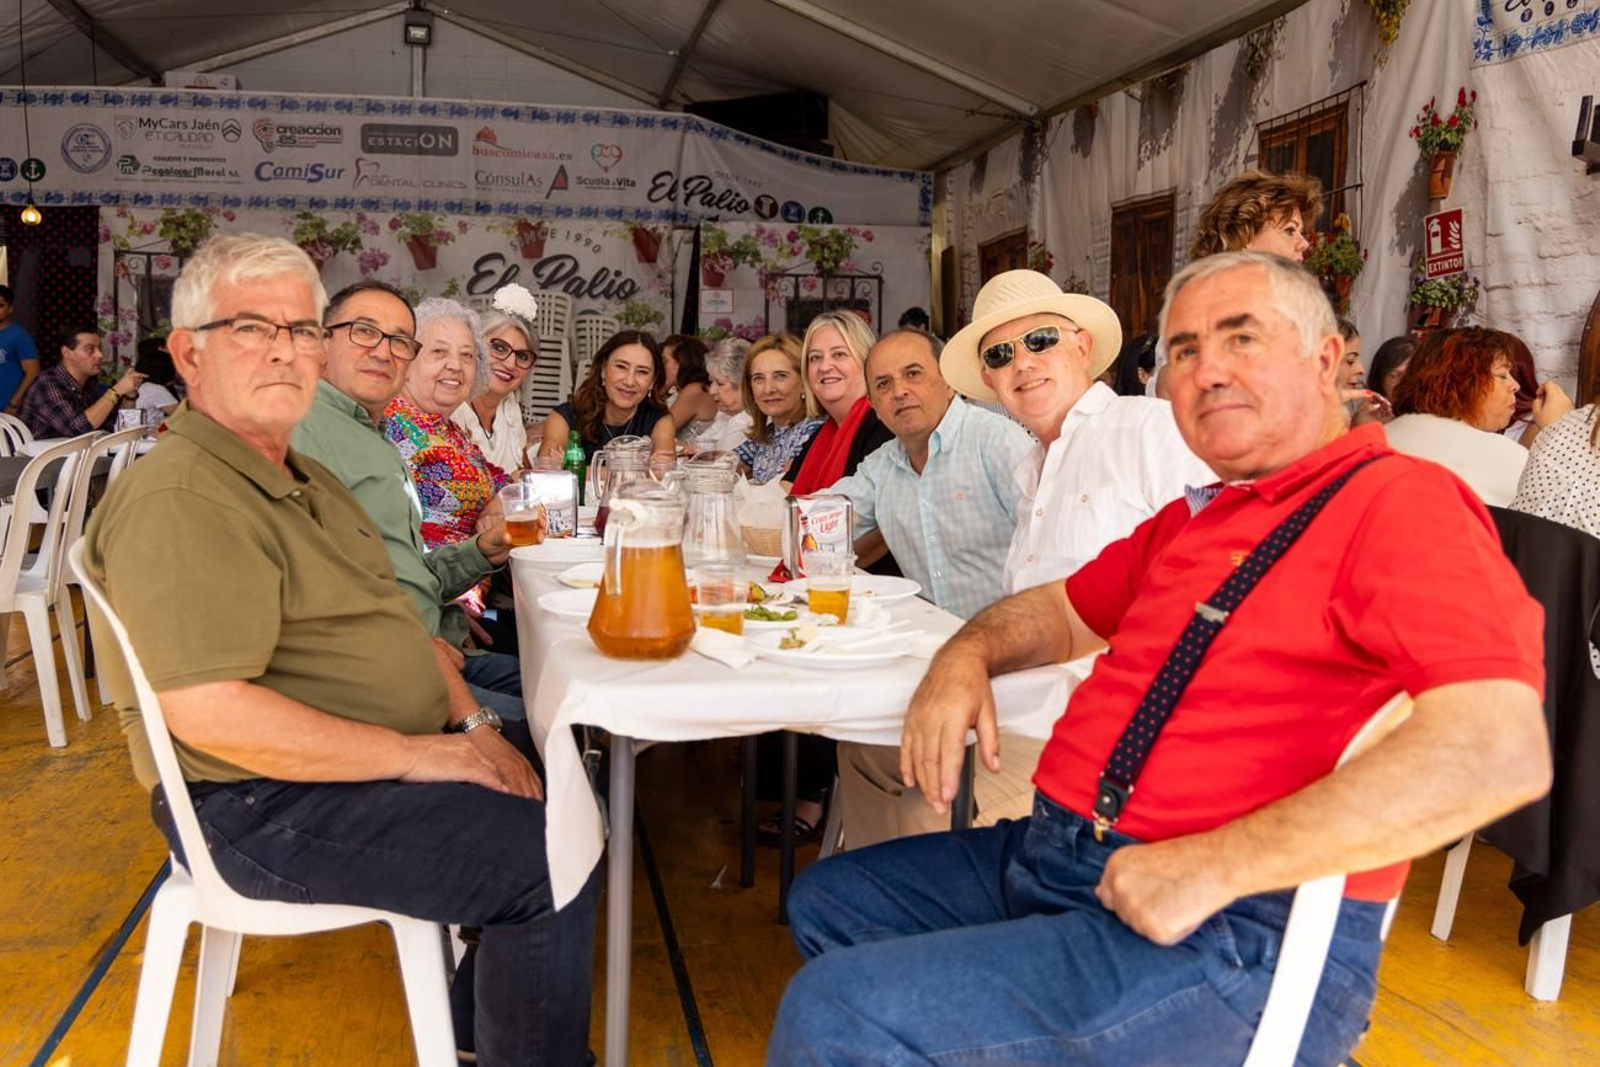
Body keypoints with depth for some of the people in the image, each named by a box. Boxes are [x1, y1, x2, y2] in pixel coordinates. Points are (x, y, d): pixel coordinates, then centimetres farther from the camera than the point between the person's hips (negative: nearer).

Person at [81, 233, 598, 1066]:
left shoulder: (305, 479, 14)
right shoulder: (179, 499, -20)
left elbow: (389, 616, 16)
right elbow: (207, 711, -28)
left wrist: (472, 721, 0)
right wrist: (417, 755, -23)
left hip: (386, 753, 10)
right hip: (264, 807, -10)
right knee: (552, 867, -19)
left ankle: (487, 1000, 27)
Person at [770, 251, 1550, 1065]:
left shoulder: (1398, 501, -11)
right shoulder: (1189, 519, 15)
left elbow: (1502, 749, -25)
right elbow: (1064, 610, 28)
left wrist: (1211, 864, -25)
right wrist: (965, 656, 5)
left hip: (1239, 936, -8)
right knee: (826, 900, 18)